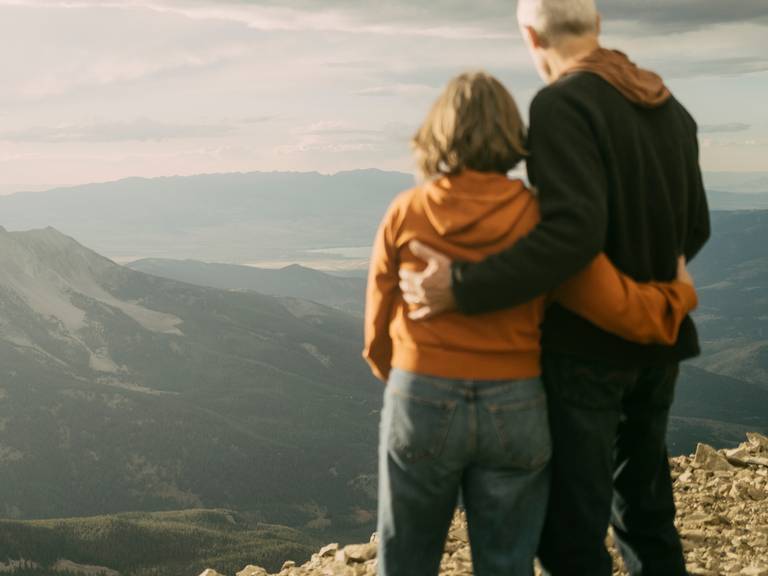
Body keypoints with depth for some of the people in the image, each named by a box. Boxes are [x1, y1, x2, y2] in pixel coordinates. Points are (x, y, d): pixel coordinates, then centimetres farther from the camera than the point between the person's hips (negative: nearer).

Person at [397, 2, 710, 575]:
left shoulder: (561, 106, -16)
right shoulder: (670, 108, 8)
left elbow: (573, 231, -28)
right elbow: (694, 228, 13)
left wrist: (463, 288, -29)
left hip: (587, 345, -8)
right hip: (657, 341, 8)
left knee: (572, 528, 0)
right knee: (646, 512, 19)